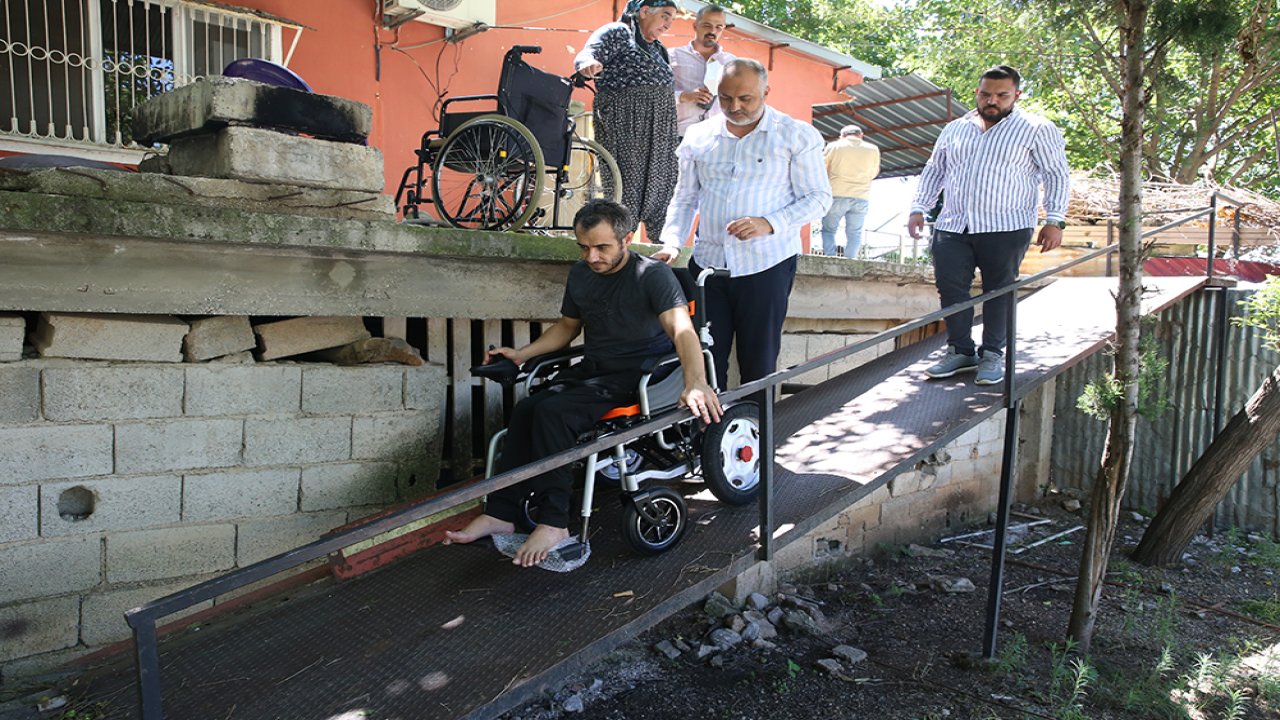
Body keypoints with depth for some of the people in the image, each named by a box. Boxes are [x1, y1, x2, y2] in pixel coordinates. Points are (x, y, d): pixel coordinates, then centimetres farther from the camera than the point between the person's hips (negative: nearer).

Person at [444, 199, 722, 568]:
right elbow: (568, 325, 26)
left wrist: (696, 381, -45)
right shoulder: (580, 274, 10)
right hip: (591, 368, 7)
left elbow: (682, 329, -27)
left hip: (635, 375, -7)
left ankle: (554, 522, -20)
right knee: (526, 409, -19)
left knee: (552, 412, -28)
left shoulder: (653, 275, -12)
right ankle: (500, 513, -12)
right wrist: (522, 353, 14)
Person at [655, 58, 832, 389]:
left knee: (758, 366, 2)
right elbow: (685, 197, 17)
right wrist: (672, 241, 0)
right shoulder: (699, 136, 12)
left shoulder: (797, 136, 1)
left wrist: (769, 224, -15)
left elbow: (819, 197, 0)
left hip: (766, 265, -3)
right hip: (707, 262, 3)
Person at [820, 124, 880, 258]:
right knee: (854, 234, 5)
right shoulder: (873, 150, 7)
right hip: (861, 197, 2)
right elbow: (873, 173, 18)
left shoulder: (834, 146, 1)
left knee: (828, 230, 7)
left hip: (837, 195, -2)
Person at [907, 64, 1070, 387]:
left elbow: (1057, 175, 2)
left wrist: (1054, 221, -7)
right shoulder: (955, 129, 15)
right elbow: (934, 170, 21)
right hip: (952, 227, 4)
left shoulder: (1036, 130, 3)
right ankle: (960, 351, 13)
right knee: (950, 289, 0)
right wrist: (918, 209, 11)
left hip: (1006, 228, -3)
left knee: (999, 291, 3)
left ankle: (993, 354, 14)